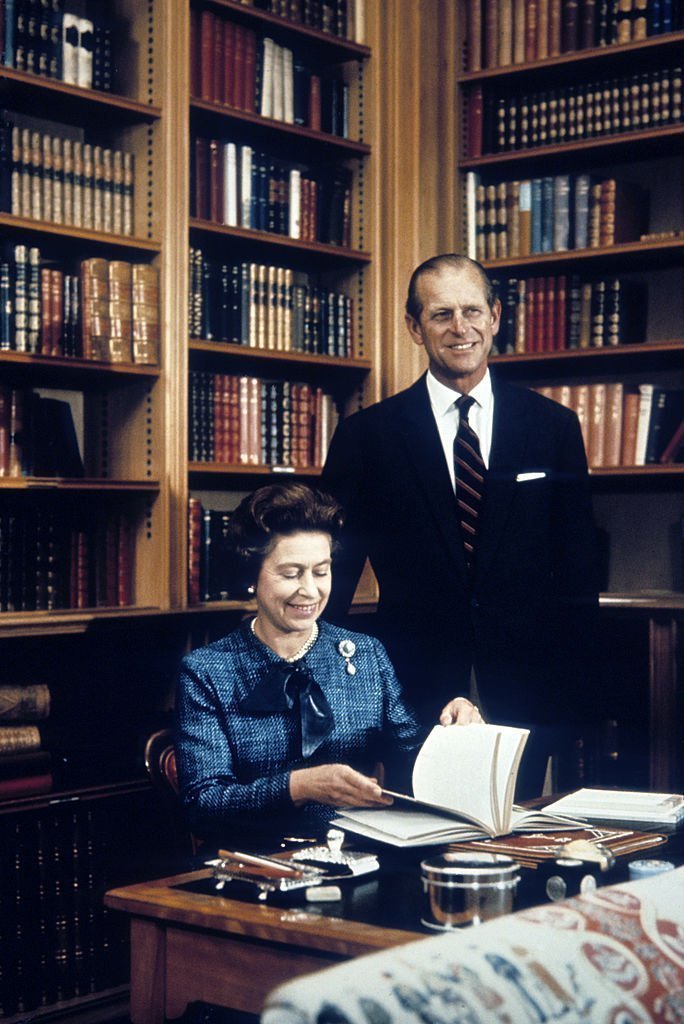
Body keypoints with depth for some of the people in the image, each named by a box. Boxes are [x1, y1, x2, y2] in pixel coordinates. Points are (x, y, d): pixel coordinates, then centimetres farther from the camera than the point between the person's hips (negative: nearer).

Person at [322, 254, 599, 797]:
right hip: (416, 691, -1)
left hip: (525, 693, 1)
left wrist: (576, 701, 2)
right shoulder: (366, 436, 1)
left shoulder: (555, 427, 5)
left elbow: (577, 569, 6)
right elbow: (335, 574, 4)